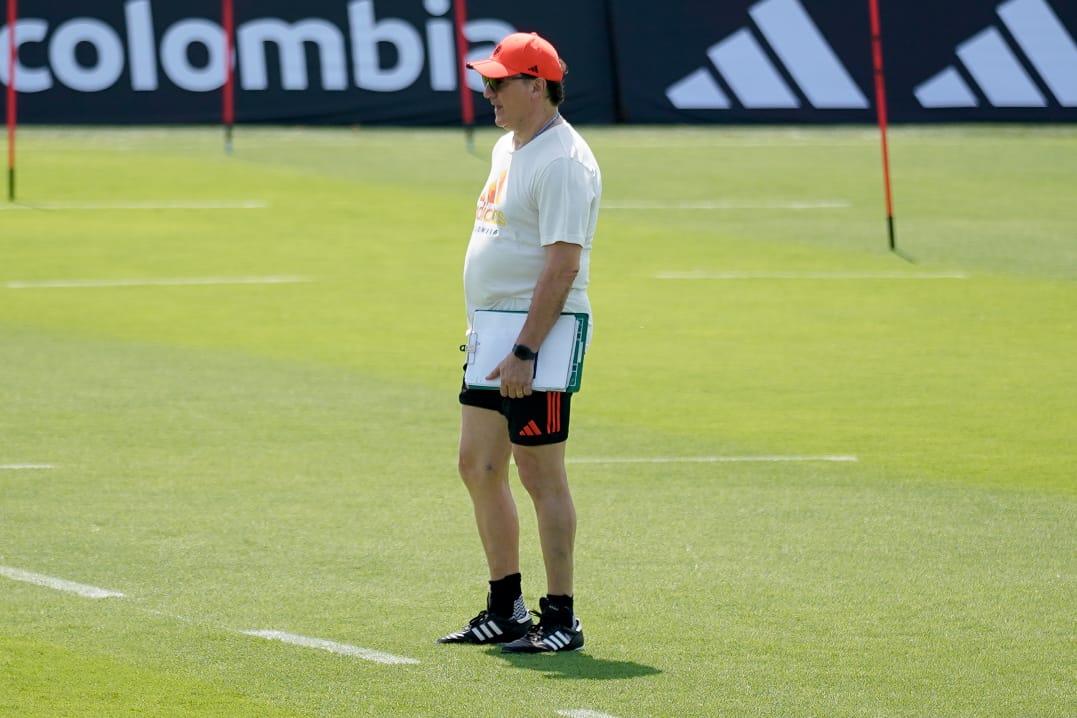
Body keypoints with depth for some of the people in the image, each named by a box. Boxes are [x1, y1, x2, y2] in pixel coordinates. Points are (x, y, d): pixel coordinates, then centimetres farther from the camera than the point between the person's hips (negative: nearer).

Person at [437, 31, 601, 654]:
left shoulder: (563, 161, -17)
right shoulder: (509, 148, 14)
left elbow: (562, 264, -22)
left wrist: (526, 351, -26)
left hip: (541, 330, -10)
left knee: (540, 474, -7)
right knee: (479, 467, 12)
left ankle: (561, 619, -2)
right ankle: (507, 610, 21)